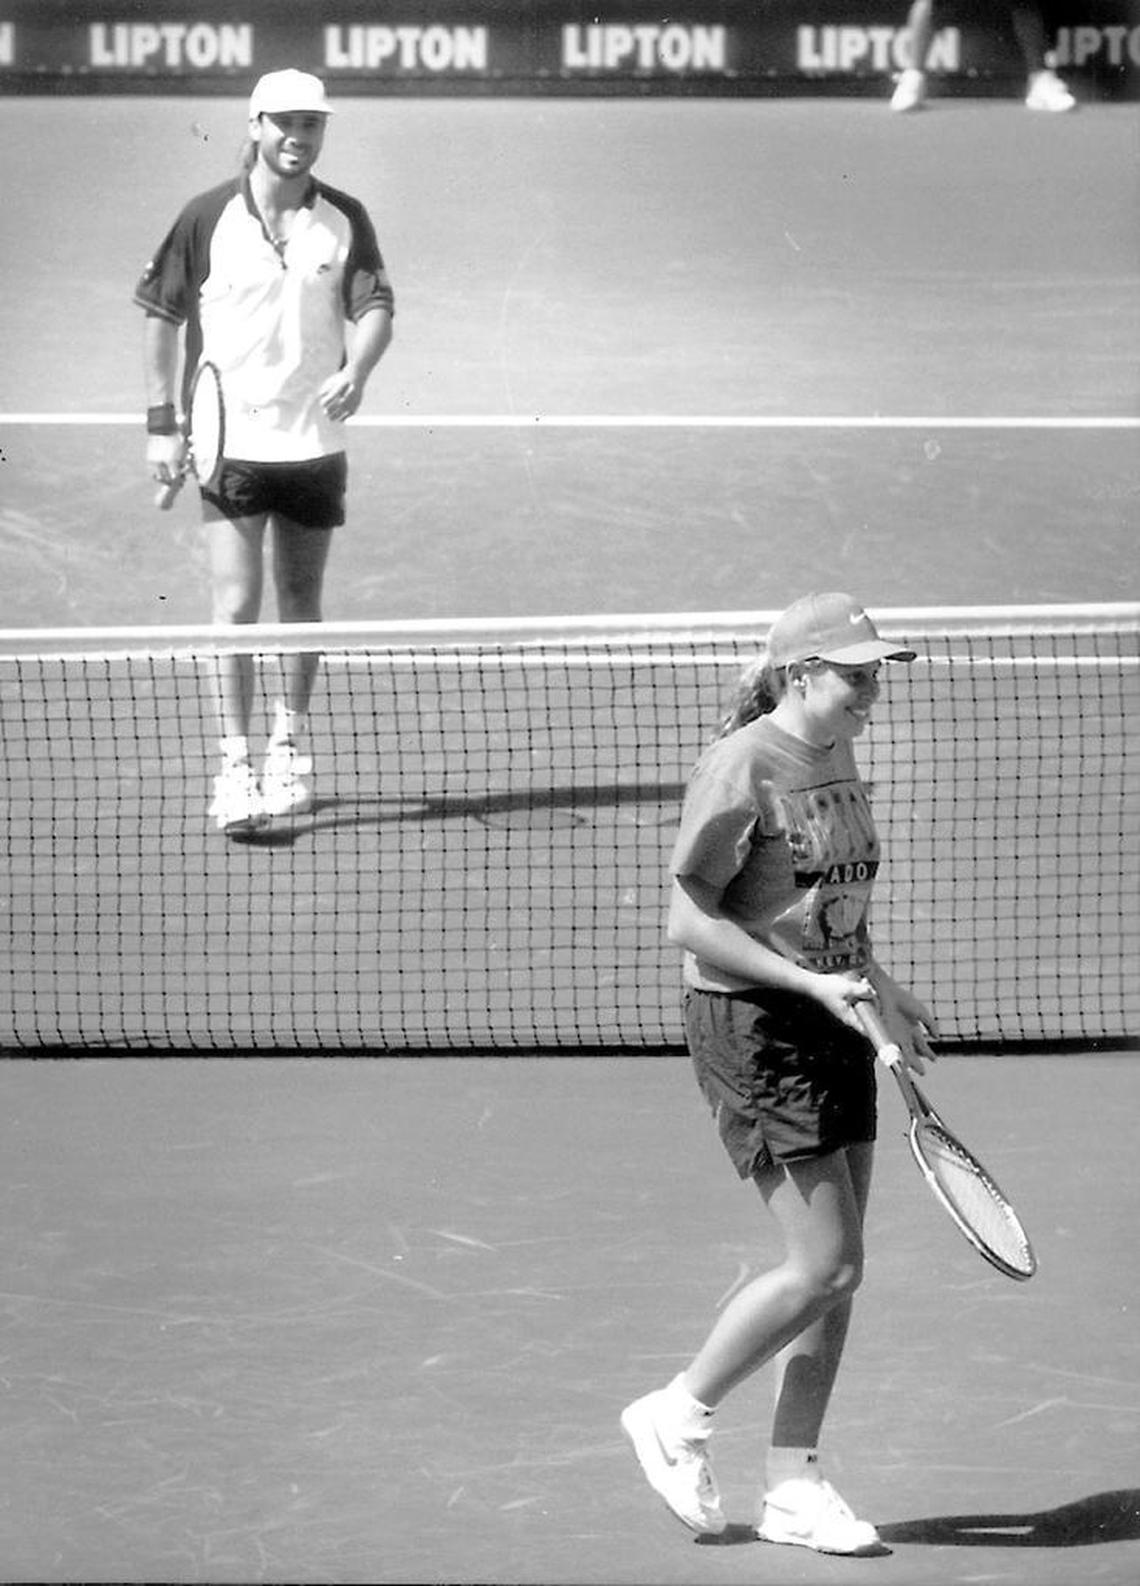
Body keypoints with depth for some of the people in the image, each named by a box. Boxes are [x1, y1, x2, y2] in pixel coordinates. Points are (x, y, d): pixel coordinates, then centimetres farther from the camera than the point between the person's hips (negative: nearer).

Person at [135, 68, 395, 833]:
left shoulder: (346, 219, 1)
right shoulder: (209, 217, -5)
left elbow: (375, 308, -3)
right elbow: (163, 316, 2)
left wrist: (355, 372, -25)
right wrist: (162, 423, -2)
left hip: (314, 443, 2)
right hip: (231, 444, -2)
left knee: (300, 602, 13)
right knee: (237, 605, -10)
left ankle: (292, 742, 31)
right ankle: (236, 765, -9)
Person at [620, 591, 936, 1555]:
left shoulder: (838, 760, 10)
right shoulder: (742, 769, -16)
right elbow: (690, 921, -17)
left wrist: (881, 989, 12)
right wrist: (812, 983, -22)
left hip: (833, 1029, 8)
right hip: (752, 1031, -8)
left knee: (836, 1271, 6)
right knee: (826, 1266, -10)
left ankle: (794, 1486, 13)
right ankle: (678, 1416, 8)